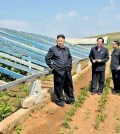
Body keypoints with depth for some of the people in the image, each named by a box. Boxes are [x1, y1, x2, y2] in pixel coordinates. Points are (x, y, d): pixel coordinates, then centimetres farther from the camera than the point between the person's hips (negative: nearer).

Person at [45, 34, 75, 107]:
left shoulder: (67, 49, 10)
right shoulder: (52, 49, -6)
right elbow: (47, 58, 0)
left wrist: (70, 65, 15)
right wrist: (52, 66, -4)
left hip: (67, 71, 5)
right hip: (58, 71, -5)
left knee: (69, 85, 13)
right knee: (59, 87, 3)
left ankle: (70, 99, 29)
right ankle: (60, 101, 18)